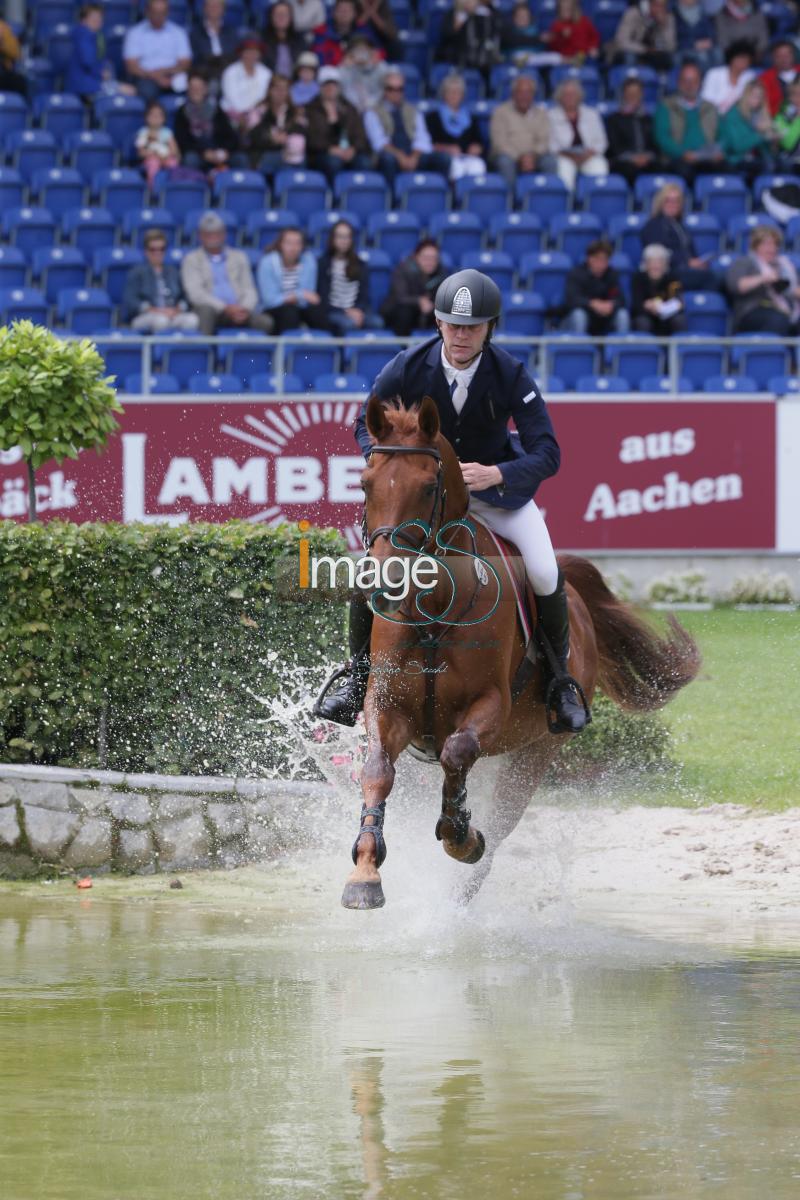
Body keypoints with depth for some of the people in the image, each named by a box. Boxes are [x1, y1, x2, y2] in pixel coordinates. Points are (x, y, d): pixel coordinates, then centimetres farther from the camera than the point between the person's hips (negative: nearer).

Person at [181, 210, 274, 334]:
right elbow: (195, 293, -3)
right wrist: (225, 308, -17)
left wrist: (244, 308, -11)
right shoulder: (191, 260, 11)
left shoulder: (239, 257, 22)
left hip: (239, 310, 2)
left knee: (267, 323, -29)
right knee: (206, 309, -40)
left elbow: (249, 290, 14)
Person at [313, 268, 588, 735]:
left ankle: (561, 678, 7)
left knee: (545, 575, -20)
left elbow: (547, 455, -24)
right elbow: (368, 426, -4)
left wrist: (496, 474, -43)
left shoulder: (511, 375, -22)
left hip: (496, 483, -1)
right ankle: (357, 677, 5)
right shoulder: (409, 368, -18)